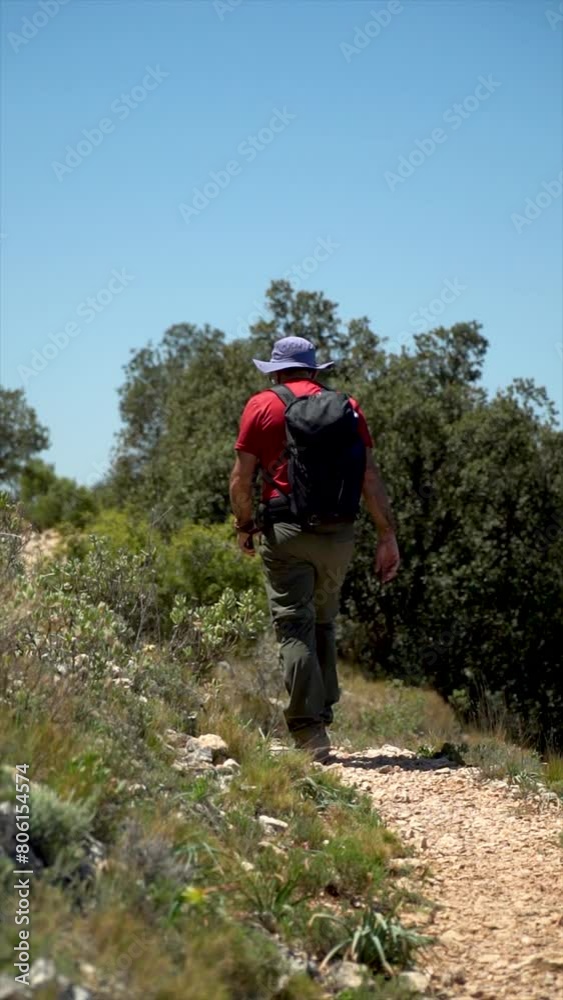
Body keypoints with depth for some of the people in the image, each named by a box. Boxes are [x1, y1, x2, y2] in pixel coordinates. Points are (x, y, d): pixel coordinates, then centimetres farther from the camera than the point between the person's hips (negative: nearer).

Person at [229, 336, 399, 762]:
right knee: (324, 624, 19)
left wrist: (244, 526, 15)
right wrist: (387, 535, 4)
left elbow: (241, 479, 0)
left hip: (287, 533, -3)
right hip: (339, 533, 3)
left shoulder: (263, 406, 3)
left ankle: (310, 733, -9)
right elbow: (371, 476, 3)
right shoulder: (348, 407, 11)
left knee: (295, 628, -3)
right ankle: (323, 716, 20)